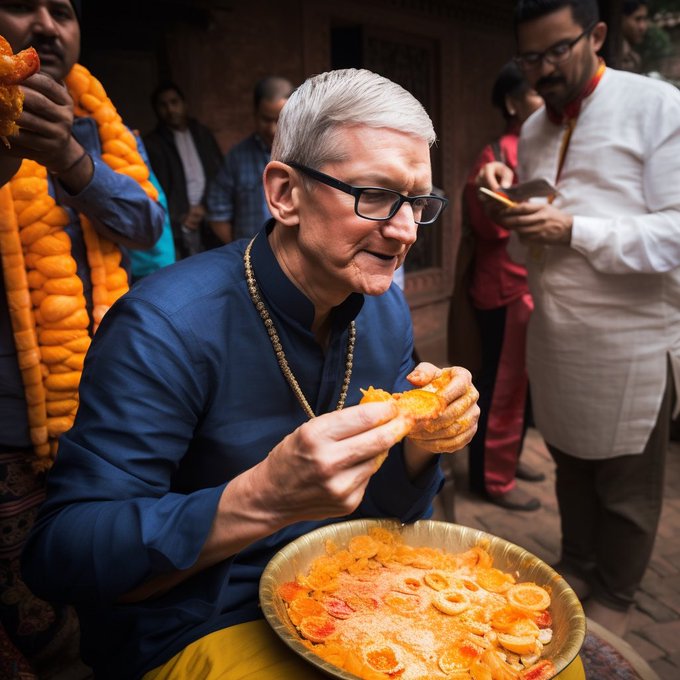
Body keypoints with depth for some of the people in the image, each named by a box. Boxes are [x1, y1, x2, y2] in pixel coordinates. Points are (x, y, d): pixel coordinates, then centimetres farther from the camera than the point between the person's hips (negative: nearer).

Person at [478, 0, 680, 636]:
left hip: (629, 338, -5)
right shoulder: (534, 129, 11)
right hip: (553, 330, 6)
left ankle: (614, 597, 32)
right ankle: (578, 567, 42)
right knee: (569, 463, 20)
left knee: (626, 484, 10)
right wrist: (508, 196, -2)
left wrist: (573, 230, -24)